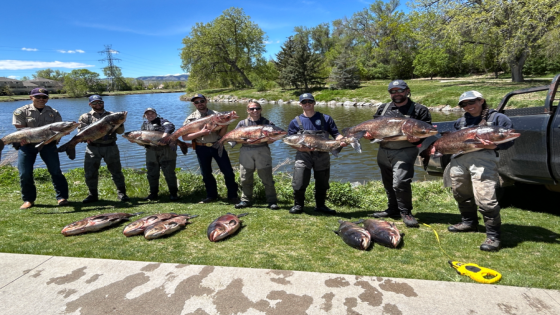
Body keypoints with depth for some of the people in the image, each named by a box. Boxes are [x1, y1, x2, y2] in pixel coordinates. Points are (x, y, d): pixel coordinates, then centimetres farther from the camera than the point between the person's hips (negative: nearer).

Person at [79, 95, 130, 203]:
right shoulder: (85, 117, 12)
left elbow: (120, 131, 7)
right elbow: (81, 131, 2)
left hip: (110, 147, 0)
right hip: (93, 147, 0)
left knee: (116, 170, 1)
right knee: (90, 172, 4)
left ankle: (121, 193, 9)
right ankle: (93, 194, 18)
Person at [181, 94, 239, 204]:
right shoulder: (191, 118, 1)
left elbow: (221, 134, -2)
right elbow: (184, 137, -10)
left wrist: (225, 124, -21)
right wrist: (201, 132, -20)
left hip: (217, 146, -1)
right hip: (202, 148, 1)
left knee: (228, 171, -3)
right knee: (206, 174, 11)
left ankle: (233, 196, 11)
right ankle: (211, 196, 28)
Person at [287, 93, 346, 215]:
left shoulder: (326, 119, 8)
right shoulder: (295, 122, 6)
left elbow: (336, 134, 5)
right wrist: (302, 148, -16)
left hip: (322, 156, 1)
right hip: (303, 155, -1)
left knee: (322, 183, 10)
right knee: (299, 183, -6)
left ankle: (320, 205, 28)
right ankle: (298, 205, 15)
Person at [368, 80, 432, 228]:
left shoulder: (419, 109, 1)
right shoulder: (383, 108, 14)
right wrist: (370, 134, -2)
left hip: (405, 151, -5)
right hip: (383, 151, 6)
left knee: (400, 183, -18)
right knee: (388, 183, 14)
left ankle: (405, 212, 1)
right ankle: (393, 210, 31)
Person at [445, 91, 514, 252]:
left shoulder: (496, 117, 8)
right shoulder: (461, 121, 25)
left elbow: (509, 139, 0)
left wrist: (494, 146, -18)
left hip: (483, 159, -6)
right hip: (458, 159, 7)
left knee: (485, 199, -16)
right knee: (461, 194, 16)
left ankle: (493, 235, -3)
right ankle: (469, 222, 38)